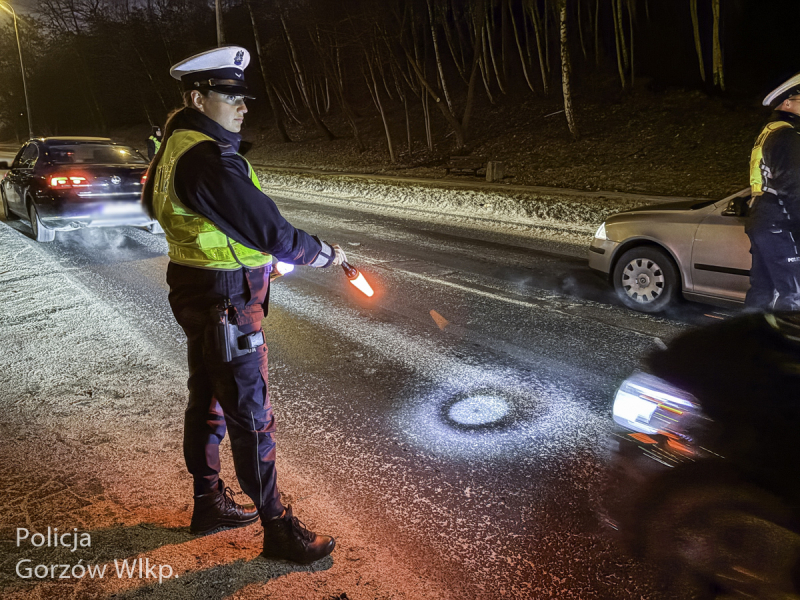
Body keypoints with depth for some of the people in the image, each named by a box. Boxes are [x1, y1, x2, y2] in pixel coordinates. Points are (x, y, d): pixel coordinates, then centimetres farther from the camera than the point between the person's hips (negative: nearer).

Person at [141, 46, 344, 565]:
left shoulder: (177, 146, 8)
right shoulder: (209, 161, -25)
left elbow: (153, 201, 22)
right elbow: (271, 232, -26)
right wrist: (327, 254, -8)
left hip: (194, 292, 10)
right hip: (226, 304, -10)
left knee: (207, 401, 20)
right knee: (252, 418, 0)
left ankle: (209, 502, 38)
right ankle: (277, 528, 16)